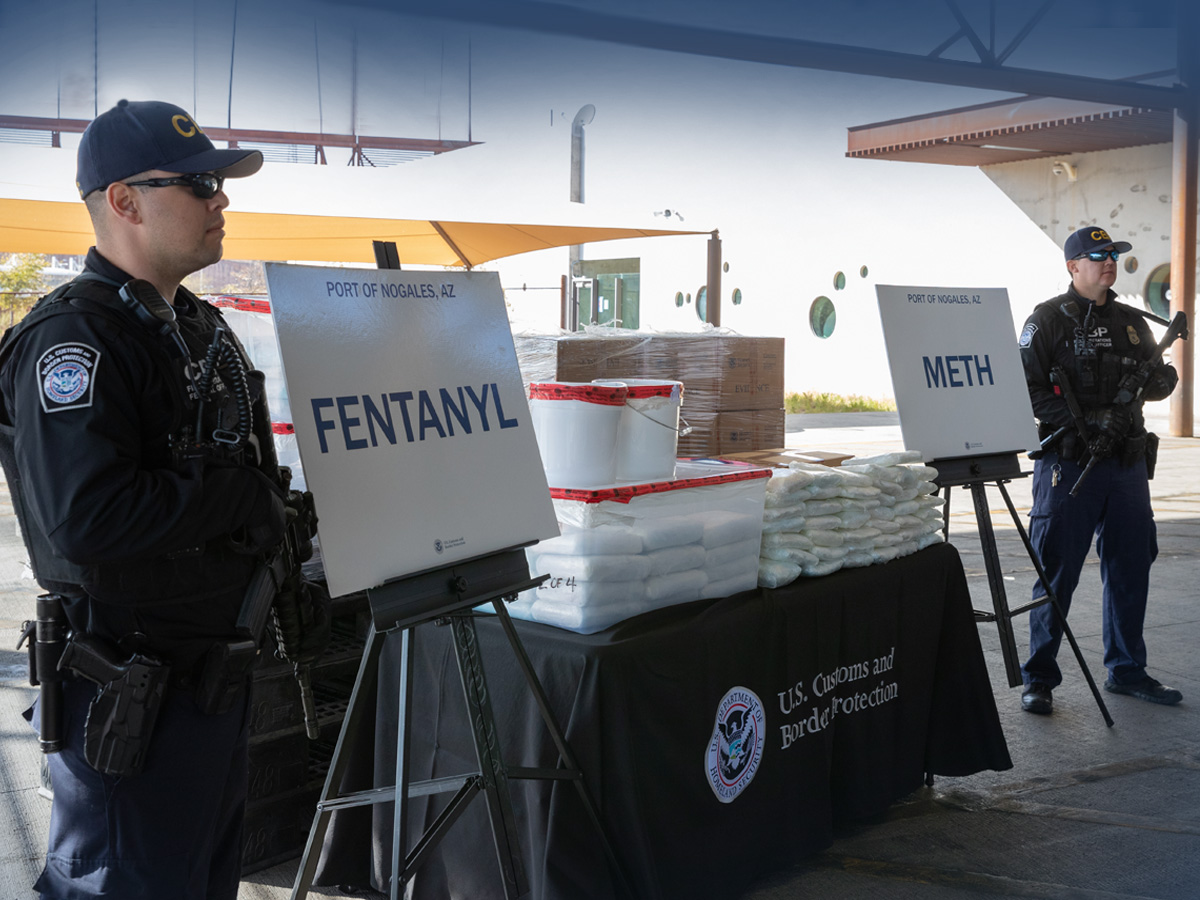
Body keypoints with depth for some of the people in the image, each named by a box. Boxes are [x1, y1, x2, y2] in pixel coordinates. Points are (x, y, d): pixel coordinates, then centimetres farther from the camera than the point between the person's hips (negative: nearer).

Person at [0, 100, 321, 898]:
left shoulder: (205, 330, 12)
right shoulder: (71, 338, -18)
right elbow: (84, 518, -31)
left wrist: (277, 520, 5)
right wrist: (240, 498, -21)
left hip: (217, 672, 9)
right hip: (132, 697, -9)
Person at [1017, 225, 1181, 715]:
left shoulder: (1132, 322, 15)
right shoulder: (1048, 320, -2)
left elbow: (1157, 377, 19)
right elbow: (1029, 391, -10)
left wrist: (1160, 379, -6)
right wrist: (1087, 421, -18)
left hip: (1128, 462, 6)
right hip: (1069, 462, -6)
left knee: (1130, 568, 11)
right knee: (1056, 572, -2)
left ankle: (1126, 670, 25)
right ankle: (1039, 678, 7)